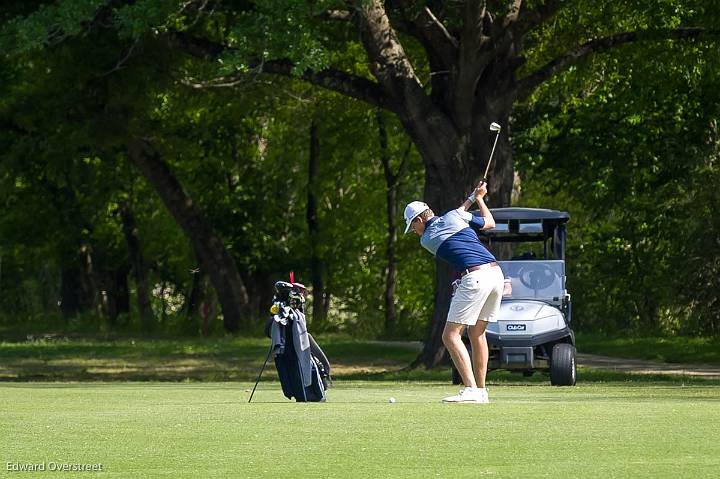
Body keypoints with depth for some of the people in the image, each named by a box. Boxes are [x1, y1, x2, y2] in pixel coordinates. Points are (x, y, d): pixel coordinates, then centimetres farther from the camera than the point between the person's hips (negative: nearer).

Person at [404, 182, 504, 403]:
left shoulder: (426, 239, 7)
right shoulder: (453, 217, 14)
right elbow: (489, 223, 29)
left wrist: (470, 199, 34)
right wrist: (479, 198, 42)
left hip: (474, 277, -7)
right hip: (496, 274, 7)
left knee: (451, 336, -5)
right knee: (477, 333, 18)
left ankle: (470, 389, -18)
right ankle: (481, 390, 17)